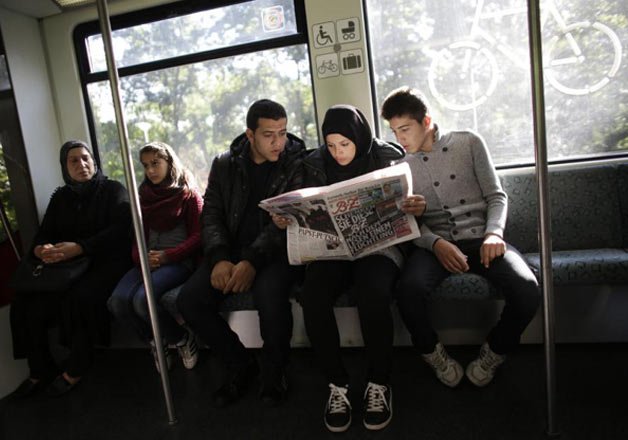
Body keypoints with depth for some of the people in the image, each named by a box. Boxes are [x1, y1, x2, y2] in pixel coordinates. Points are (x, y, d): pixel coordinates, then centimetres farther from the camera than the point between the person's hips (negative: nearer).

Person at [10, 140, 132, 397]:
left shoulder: (113, 190, 2)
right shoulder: (60, 197, 18)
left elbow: (120, 229, -13)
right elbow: (43, 234, 11)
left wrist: (80, 248, -27)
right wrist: (40, 250, -16)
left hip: (106, 261, -5)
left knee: (79, 297, -33)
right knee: (26, 302, -15)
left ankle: (75, 369, -11)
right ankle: (40, 370, 2)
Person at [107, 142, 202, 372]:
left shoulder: (188, 193, 5)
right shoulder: (144, 195, 20)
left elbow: (197, 236, -1)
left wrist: (167, 256, -15)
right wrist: (140, 256, -3)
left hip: (179, 261, -5)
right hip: (148, 261, 5)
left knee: (142, 299, -31)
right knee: (117, 301, -23)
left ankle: (182, 339, -3)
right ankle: (156, 341, 5)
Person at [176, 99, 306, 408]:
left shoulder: (297, 162, -2)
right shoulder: (224, 165, 10)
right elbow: (211, 214, 5)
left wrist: (253, 261, -25)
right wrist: (219, 258, -15)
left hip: (277, 251, -4)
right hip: (231, 251, 4)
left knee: (269, 294, -34)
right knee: (189, 300, -15)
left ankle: (274, 370, -4)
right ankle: (239, 364, 7)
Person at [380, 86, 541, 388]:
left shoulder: (468, 143, 9)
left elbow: (496, 195, 7)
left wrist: (494, 233, -14)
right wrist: (436, 243, -17)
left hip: (480, 237, 1)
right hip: (433, 243, 0)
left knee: (527, 289, -29)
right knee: (409, 289, -33)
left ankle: (494, 352, 3)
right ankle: (433, 354, -2)